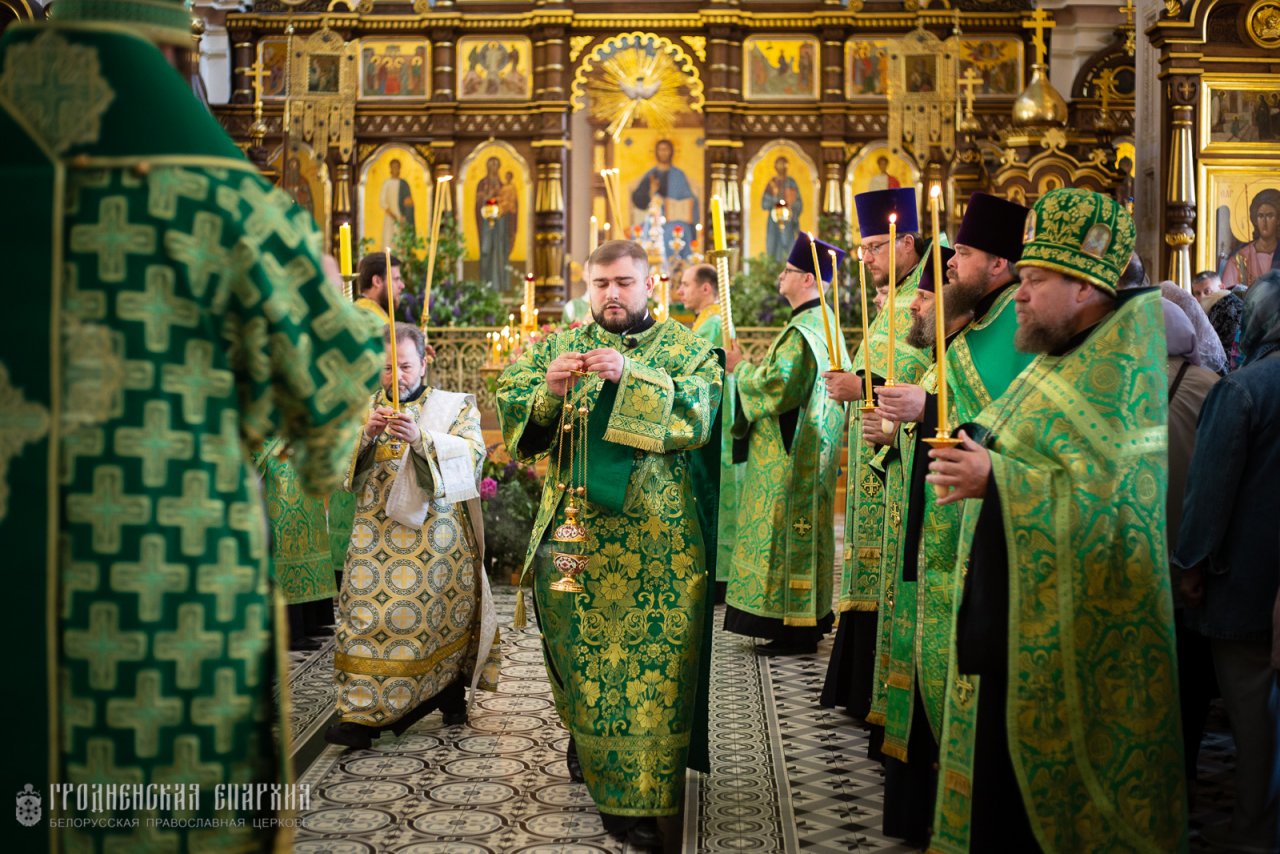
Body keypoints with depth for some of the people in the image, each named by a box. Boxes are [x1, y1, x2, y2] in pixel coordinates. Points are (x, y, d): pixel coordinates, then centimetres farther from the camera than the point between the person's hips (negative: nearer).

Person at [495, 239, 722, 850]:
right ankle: (586, 732, 38)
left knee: (651, 659, -3)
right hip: (575, 534, 2)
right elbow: (509, 404, 3)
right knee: (578, 649, 9)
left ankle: (639, 797, 4)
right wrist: (547, 388, -18)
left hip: (656, 542, -2)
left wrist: (630, 376, -23)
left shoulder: (687, 348, 6)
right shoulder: (560, 346, 12)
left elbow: (699, 410, -11)